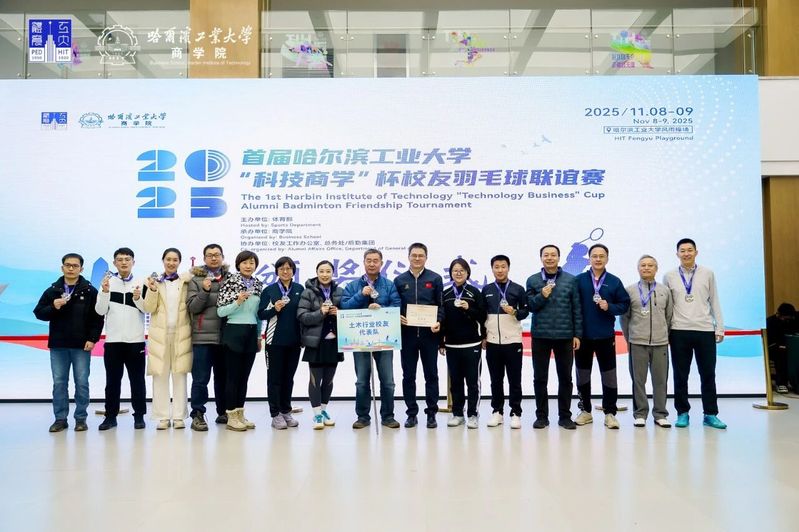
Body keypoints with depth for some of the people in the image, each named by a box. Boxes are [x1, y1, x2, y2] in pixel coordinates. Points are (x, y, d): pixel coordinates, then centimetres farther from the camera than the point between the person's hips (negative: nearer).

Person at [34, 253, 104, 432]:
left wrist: (92, 339, -10)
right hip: (58, 345, 2)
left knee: (82, 383, 2)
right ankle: (60, 418, 15)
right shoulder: (52, 291, 8)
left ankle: (81, 418, 11)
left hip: (82, 345, -2)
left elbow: (98, 317, -2)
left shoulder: (90, 291, 0)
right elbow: (38, 313, 7)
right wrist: (53, 307, -13)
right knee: (59, 383, 6)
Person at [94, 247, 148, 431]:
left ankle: (139, 416, 12)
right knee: (112, 380, 8)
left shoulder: (141, 284, 1)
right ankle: (111, 416, 17)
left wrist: (138, 298, -20)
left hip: (136, 340, -1)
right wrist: (105, 292, -15)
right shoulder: (107, 282, 4)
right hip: (112, 340, 1)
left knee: (137, 380, 5)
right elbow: (100, 311, -1)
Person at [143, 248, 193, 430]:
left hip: (180, 334, 0)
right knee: (160, 376, 1)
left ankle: (179, 417, 7)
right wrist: (152, 290, -15)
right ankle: (162, 417, 7)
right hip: (159, 334, 1)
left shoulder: (185, 282, 8)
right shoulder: (155, 281, 9)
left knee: (179, 376, 1)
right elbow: (149, 308, 0)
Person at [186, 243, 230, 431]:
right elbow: (192, 307, -4)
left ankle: (223, 412, 24)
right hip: (203, 336, -2)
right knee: (200, 378, -1)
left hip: (225, 336, 2)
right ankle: (197, 415, 6)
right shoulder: (196, 279, 4)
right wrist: (204, 291, -16)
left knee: (223, 377, 12)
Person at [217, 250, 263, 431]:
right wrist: (238, 302, -23)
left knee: (244, 376, 10)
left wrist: (259, 336, 17)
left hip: (252, 333, 6)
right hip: (234, 332, -5)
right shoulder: (230, 282, -7)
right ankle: (231, 417, 7)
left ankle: (240, 414, 19)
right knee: (233, 375, -1)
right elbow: (220, 311, -8)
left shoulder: (258, 284, 10)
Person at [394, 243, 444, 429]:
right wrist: (398, 318, -10)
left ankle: (431, 413, 15)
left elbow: (441, 305, 4)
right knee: (408, 376, 6)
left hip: (429, 334, -1)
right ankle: (411, 413, 17)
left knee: (431, 375, 5)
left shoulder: (435, 279, 5)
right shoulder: (399, 280, 7)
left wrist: (439, 321, -13)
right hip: (407, 334, 1)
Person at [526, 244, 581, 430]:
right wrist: (542, 296, -17)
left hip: (565, 336, 0)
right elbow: (529, 306, 0)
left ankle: (565, 416, 18)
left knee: (565, 378, 7)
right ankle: (542, 416, 17)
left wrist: (577, 334, -1)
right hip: (540, 336, 0)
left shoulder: (570, 280, 3)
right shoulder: (532, 280, 4)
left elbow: (576, 309, 3)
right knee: (540, 378, 6)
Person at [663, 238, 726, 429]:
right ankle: (682, 413, 16)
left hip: (705, 330, 0)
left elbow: (714, 302, 8)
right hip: (679, 331, 0)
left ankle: (710, 414, 16)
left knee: (708, 374, 5)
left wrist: (720, 328, 3)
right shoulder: (669, 277, 5)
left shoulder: (708, 274, 6)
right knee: (680, 375, 6)